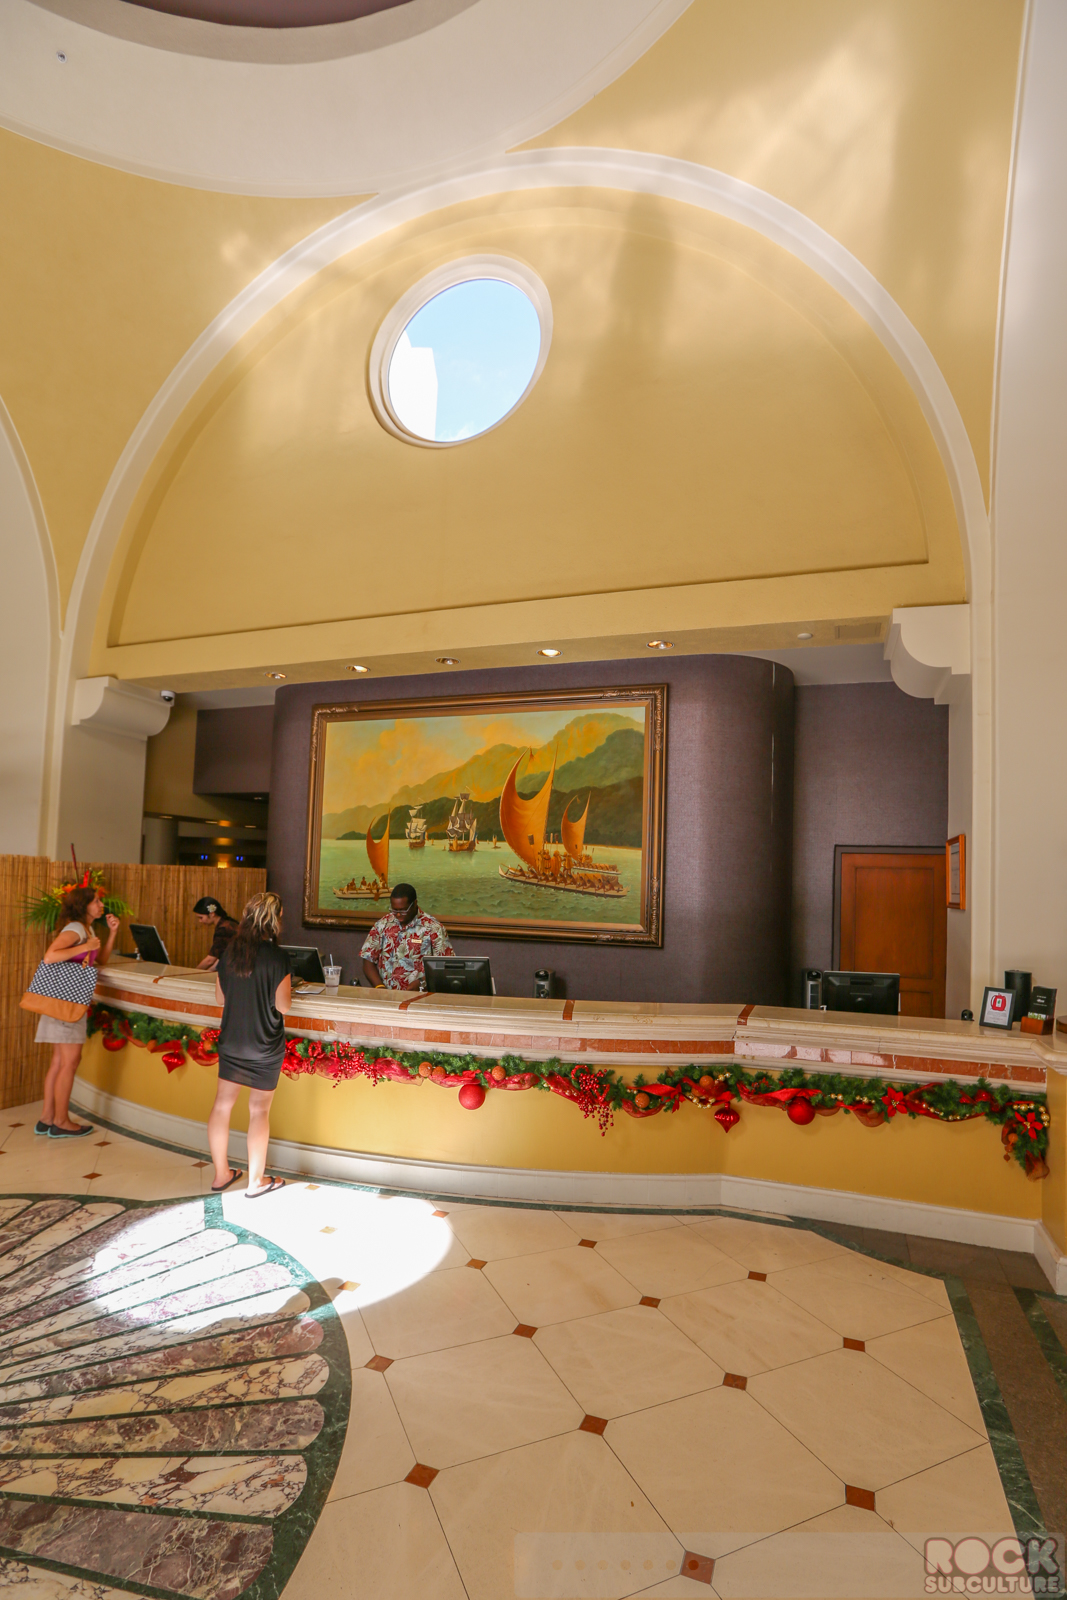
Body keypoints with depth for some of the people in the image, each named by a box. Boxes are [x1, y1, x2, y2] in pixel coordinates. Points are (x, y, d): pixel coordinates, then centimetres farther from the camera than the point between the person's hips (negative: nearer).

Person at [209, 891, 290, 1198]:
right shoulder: (278, 958, -19)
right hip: (265, 1046, -5)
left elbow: (220, 998, 7)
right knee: (259, 1110, 7)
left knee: (222, 1103, 15)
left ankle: (221, 1174, 28)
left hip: (230, 1042, 5)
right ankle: (256, 1181, 20)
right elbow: (282, 1006, -15)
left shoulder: (228, 952, -3)